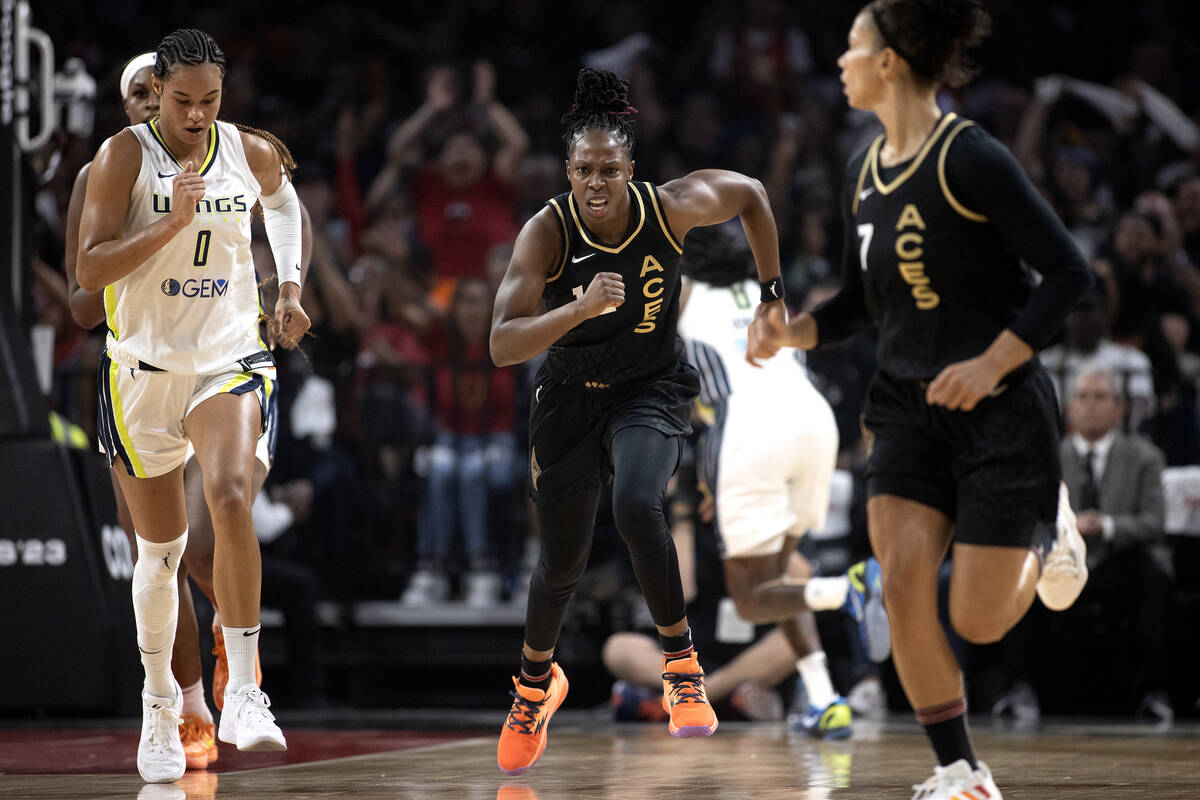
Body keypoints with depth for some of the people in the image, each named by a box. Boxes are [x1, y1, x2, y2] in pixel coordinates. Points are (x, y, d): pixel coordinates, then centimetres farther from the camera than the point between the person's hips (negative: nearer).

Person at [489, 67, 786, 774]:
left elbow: (750, 194, 2)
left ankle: (681, 663, -12)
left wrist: (773, 291, 6)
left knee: (636, 505, -32)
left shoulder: (673, 207, -20)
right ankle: (537, 681, 44)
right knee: (563, 561, 12)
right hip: (570, 394, 1)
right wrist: (580, 307, -45)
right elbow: (502, 346, -31)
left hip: (652, 389, -1)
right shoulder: (546, 233, -23)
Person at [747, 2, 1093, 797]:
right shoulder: (865, 170, 6)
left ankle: (1047, 527, 27)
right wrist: (790, 331, -3)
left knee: (978, 621, -4)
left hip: (1000, 408, -6)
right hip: (909, 408, 6)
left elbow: (1069, 272, -18)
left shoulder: (969, 157, -18)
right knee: (904, 589, -8)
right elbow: (861, 302, 15)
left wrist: (990, 362, -24)